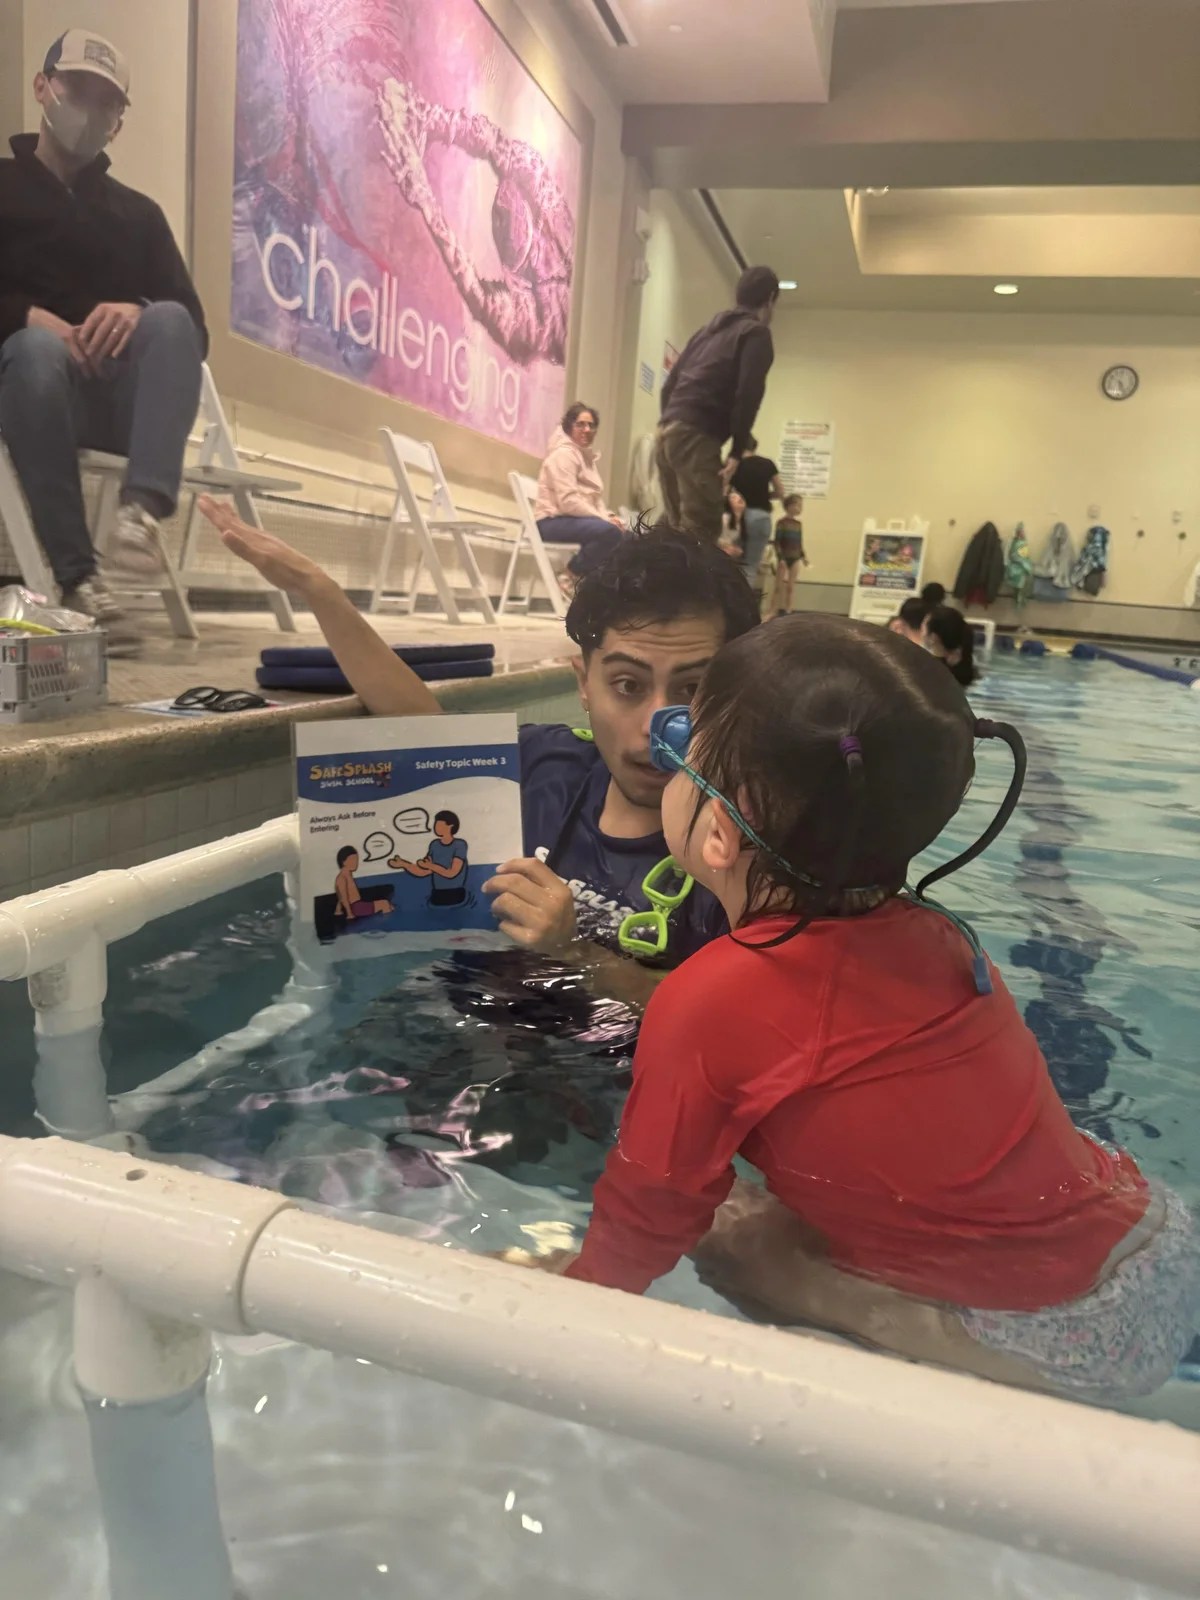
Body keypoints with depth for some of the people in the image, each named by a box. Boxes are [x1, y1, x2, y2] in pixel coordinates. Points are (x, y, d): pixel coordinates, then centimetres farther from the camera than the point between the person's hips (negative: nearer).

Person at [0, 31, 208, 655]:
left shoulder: (137, 212, 22)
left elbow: (194, 326, 7)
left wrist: (138, 313, -14)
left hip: (120, 395, 2)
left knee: (169, 321, -27)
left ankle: (142, 509, -49)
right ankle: (77, 579, -43)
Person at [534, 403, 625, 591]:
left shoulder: (589, 457, 19)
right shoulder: (563, 454, -8)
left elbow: (596, 498, 16)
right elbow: (568, 501, -19)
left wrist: (609, 515, -5)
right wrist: (604, 518, -20)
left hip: (576, 519, 8)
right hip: (553, 521, -8)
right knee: (609, 531, -31)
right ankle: (572, 574, -13)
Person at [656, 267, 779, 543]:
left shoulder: (708, 330, 27)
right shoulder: (757, 334, 3)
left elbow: (669, 383, 23)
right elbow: (747, 394, -11)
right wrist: (737, 451, -9)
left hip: (667, 432, 8)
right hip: (697, 437, -8)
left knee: (672, 527, 12)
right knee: (700, 532, -11)